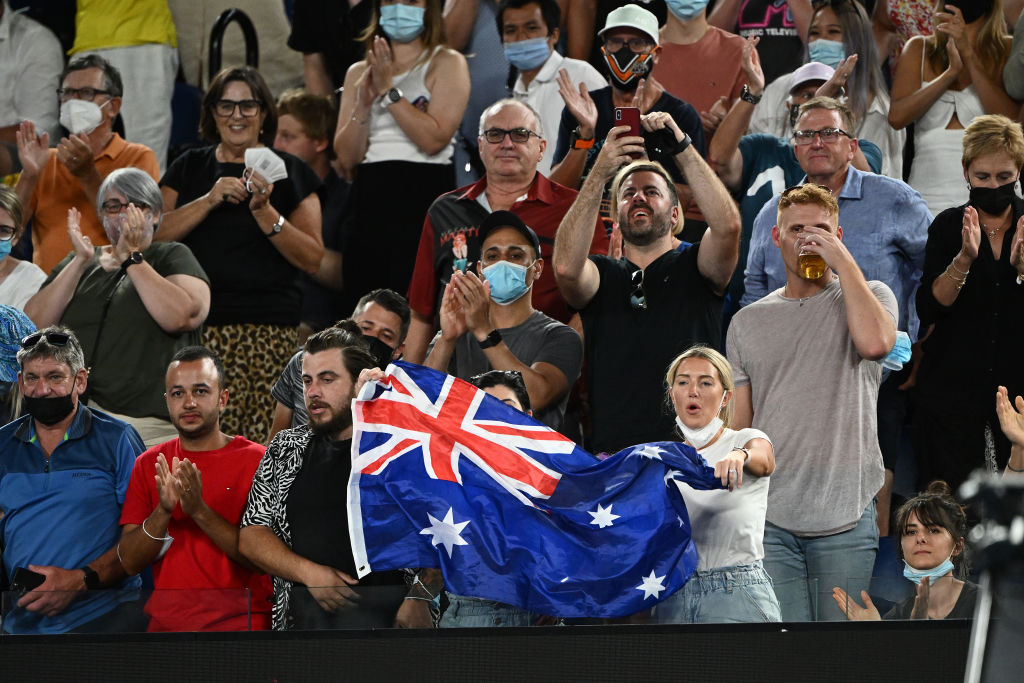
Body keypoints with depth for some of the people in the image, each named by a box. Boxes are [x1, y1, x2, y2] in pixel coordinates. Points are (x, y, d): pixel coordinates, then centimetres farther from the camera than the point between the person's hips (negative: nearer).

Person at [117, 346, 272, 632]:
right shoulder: (148, 464, 9)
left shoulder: (255, 460, -2)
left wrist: (199, 511, -19)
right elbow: (130, 562, 2)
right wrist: (164, 511, -15)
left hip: (240, 620, -2)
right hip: (166, 623, 2)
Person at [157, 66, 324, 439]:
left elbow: (312, 259, 3)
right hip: (196, 323, 2)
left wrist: (264, 212, -9)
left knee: (258, 440, -15)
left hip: (267, 330, -2)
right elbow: (155, 236, 4)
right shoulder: (189, 168, 16)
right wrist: (209, 200, -7)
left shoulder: (289, 172, 10)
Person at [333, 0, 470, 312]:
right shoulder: (359, 72, 18)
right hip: (368, 198, 5)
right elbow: (346, 157, 9)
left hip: (423, 196, -5)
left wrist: (389, 91, -8)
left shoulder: (447, 64, 5)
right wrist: (364, 103, -5)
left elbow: (434, 139, -11)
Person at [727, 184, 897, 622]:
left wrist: (843, 260, -8)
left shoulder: (869, 296, 9)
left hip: (846, 517, -1)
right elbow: (738, 425, 15)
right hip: (769, 519, 1)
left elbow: (875, 341, -17)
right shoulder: (749, 322, 15)